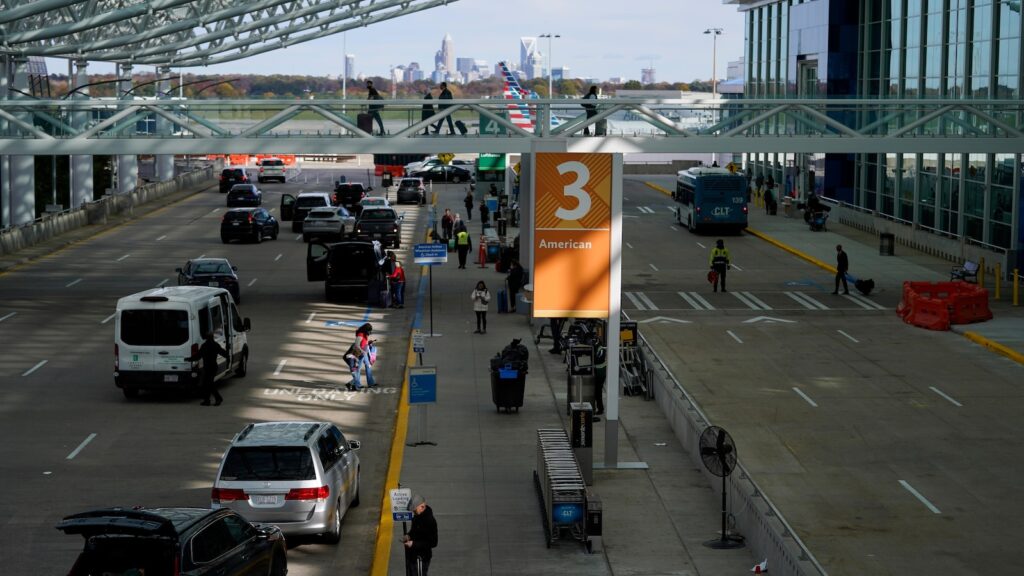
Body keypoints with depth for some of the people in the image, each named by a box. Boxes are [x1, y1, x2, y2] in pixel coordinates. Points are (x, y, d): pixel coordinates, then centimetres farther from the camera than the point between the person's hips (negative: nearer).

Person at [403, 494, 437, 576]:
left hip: (421, 557, -9)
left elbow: (433, 543, -23)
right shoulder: (417, 515, 3)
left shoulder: (429, 521, -25)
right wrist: (408, 535, 0)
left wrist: (414, 544, -25)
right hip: (411, 554, 9)